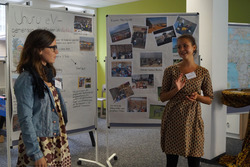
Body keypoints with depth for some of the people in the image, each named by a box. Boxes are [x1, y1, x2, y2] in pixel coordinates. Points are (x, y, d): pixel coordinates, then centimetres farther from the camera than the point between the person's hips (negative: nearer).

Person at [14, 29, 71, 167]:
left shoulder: (48, 74, 9)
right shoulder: (26, 79, -16)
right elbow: (25, 119, -18)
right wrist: (36, 154, -18)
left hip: (57, 140, 7)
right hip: (38, 143, -7)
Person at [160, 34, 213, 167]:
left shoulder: (203, 72, 3)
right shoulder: (171, 70, 1)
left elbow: (209, 100, 9)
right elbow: (162, 97, 3)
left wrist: (197, 96, -11)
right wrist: (176, 90, -15)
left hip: (193, 119, 1)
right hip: (173, 119, 0)